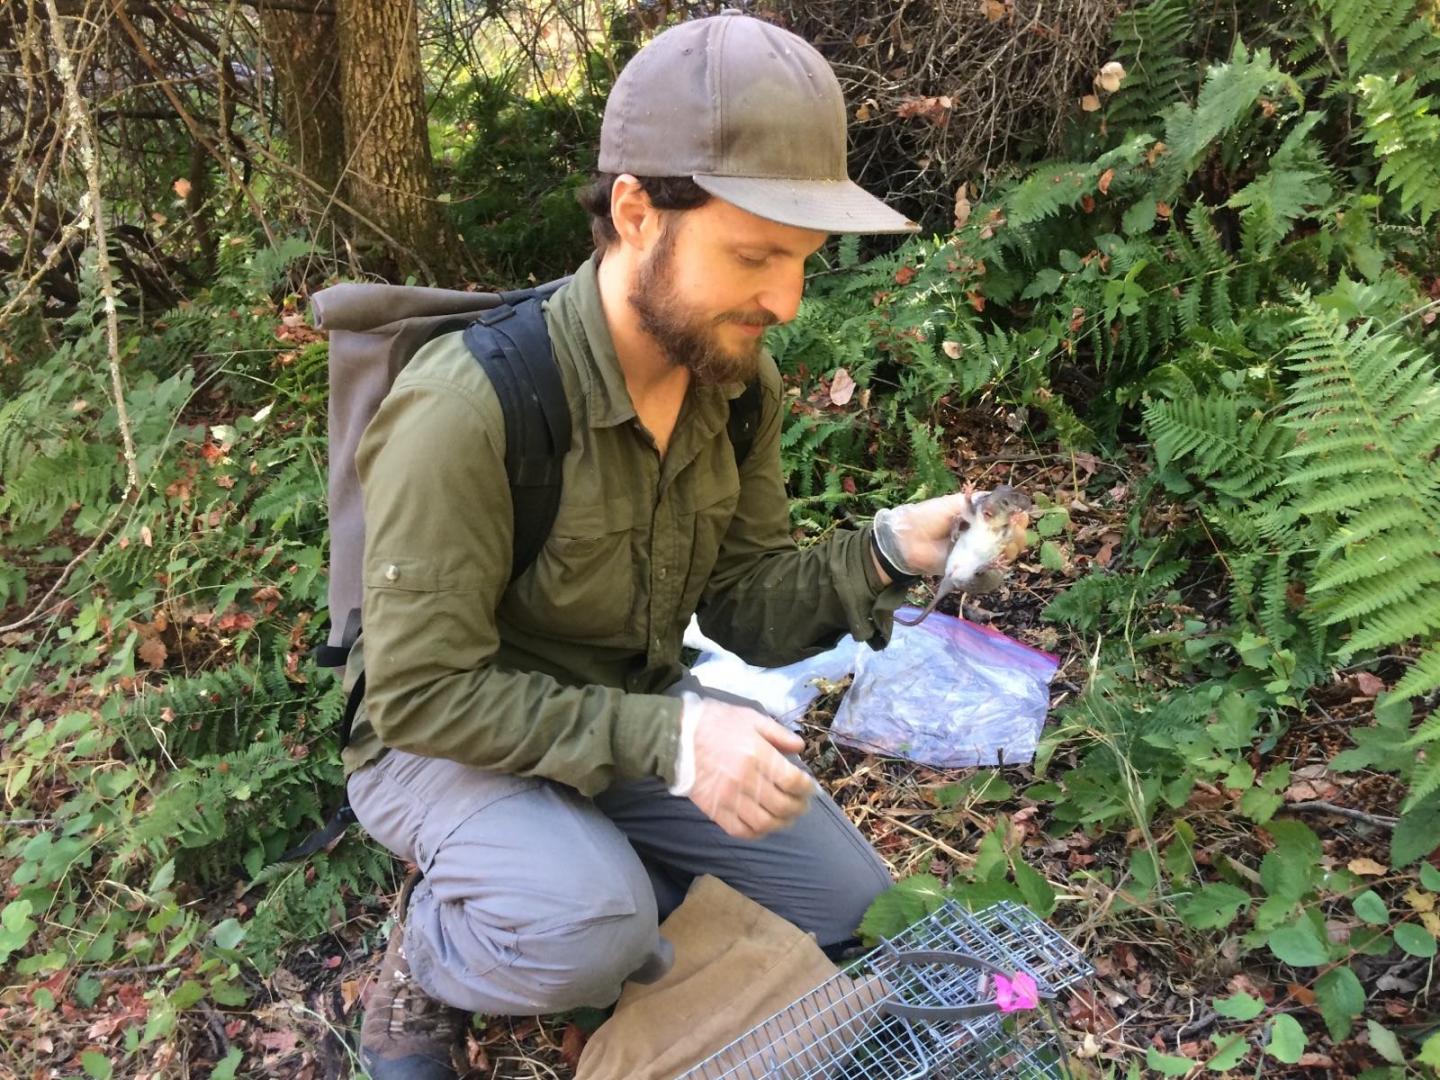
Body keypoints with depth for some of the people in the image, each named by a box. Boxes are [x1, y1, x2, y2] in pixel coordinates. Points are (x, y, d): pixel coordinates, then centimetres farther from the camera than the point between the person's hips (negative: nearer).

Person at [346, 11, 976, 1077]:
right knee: (591, 931, -34)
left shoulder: (737, 376, -10)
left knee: (850, 905, 4)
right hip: (447, 739, -6)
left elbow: (743, 603, -4)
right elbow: (422, 696, -28)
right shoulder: (467, 407, -32)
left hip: (636, 714, 6)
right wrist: (664, 740, -34)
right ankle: (426, 965, 0)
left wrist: (881, 554, -23)